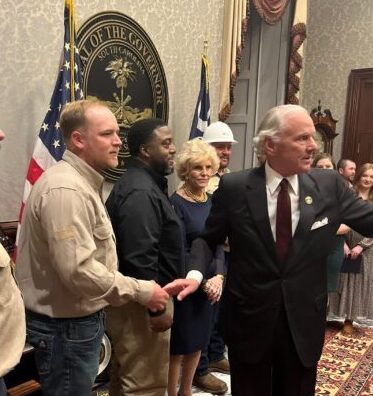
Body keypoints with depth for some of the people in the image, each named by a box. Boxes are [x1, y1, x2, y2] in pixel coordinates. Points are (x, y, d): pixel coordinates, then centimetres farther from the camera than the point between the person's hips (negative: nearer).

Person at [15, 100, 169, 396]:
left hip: (79, 319, 10)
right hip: (66, 326, -10)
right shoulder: (66, 189, -24)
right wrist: (140, 291, -21)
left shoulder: (83, 182, 10)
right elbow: (78, 270, -30)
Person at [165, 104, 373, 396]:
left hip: (304, 320, 2)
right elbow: (208, 238, -1)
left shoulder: (329, 185, -5)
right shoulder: (234, 187, -10)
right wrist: (195, 273, -18)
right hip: (249, 318, -2)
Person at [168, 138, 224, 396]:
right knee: (179, 345, 6)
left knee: (198, 342, 18)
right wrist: (203, 281, -15)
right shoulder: (176, 203, -14)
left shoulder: (211, 201, 5)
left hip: (211, 283, 6)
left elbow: (218, 244, 6)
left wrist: (218, 276, -8)